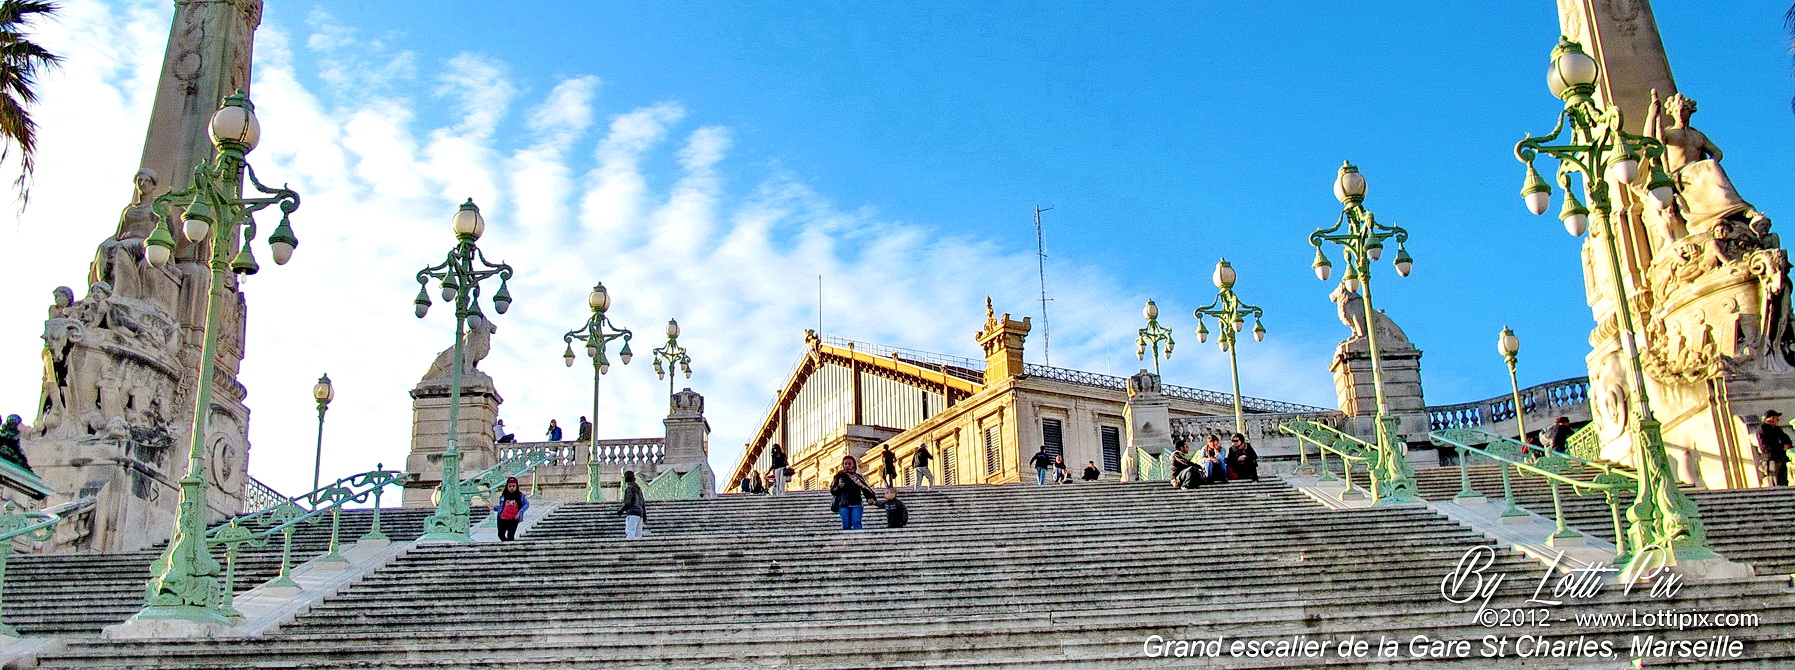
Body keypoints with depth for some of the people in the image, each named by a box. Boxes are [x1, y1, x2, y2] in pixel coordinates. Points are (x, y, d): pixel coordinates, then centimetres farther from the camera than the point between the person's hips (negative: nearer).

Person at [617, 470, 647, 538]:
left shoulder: (629, 488, -3)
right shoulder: (638, 489, 21)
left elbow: (627, 503, -11)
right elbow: (643, 504, 22)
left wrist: (620, 510, 6)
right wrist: (645, 517, 24)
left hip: (632, 514, -8)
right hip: (640, 514, 8)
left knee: (630, 533, -16)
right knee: (638, 535, 5)